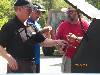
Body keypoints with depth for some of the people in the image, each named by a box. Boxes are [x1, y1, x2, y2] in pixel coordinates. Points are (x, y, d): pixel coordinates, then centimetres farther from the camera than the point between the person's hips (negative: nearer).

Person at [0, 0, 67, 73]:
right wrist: (9, 58, -27)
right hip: (16, 65, -7)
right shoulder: (10, 26, -10)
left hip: (31, 65, 7)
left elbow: (43, 41, 15)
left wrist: (56, 42, -1)